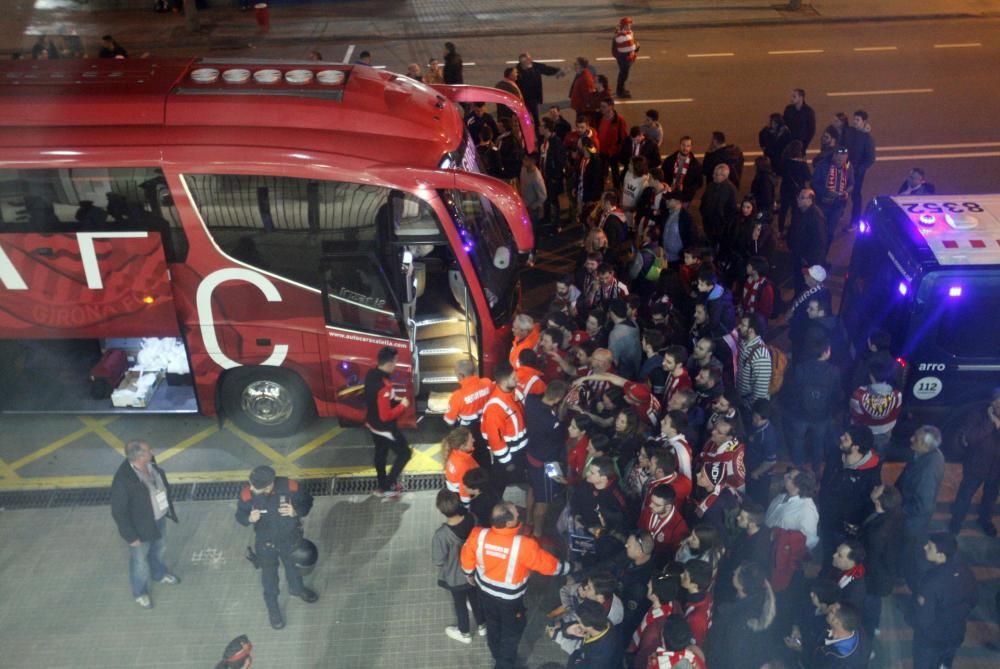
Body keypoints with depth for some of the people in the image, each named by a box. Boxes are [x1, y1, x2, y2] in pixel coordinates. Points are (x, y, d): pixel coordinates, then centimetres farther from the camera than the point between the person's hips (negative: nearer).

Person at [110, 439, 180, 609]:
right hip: (140, 527, -6)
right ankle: (140, 592, 47)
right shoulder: (122, 480, -36)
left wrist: (169, 505, 14)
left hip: (159, 517, 6)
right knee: (140, 561, 20)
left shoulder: (150, 463, -16)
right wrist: (131, 537, -17)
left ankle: (159, 574, 61)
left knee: (159, 549, 31)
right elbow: (119, 512, -25)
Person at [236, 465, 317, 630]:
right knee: (269, 577, 21)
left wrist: (296, 511, -33)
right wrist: (249, 518, -34)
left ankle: (296, 589, 63)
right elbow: (240, 515, -12)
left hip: (290, 538, 1)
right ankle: (272, 607, 50)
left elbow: (307, 501, -13)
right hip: (265, 543, 0)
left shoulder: (289, 486, -32)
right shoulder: (247, 493, -29)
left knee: (293, 566, 29)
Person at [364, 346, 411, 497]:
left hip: (373, 424, 9)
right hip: (385, 428, -9)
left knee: (380, 454, 25)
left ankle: (382, 485, 43)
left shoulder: (371, 374, -8)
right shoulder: (384, 386, -36)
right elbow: (386, 416, -30)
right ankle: (386, 487, 15)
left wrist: (393, 398, 4)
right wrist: (402, 405, -17)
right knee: (404, 453, 10)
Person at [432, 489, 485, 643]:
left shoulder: (441, 534, -38)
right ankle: (482, 625, 55)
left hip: (455, 576, -3)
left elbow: (438, 561, -23)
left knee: (460, 603, 24)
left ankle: (465, 633, 50)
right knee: (475, 597, 30)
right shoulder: (472, 519, -26)